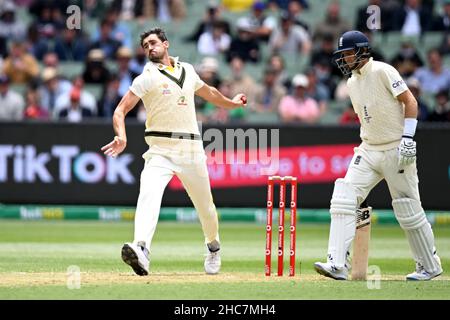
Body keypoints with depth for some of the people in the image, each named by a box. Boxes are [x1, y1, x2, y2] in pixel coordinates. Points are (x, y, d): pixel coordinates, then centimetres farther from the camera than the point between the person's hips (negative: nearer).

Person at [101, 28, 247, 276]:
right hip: (161, 150, -4)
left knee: (205, 204, 13)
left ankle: (213, 245, 43)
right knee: (149, 193, -28)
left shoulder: (187, 70, 13)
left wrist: (231, 103, 51)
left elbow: (208, 92, 34)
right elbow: (120, 110, -9)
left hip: (192, 150, 4)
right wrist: (121, 137, -28)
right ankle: (141, 249, -48)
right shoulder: (147, 77, -2)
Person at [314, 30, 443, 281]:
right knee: (343, 199, -11)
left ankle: (430, 266, 17)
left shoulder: (382, 71, -11)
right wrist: (367, 142, 17)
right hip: (368, 151, 7)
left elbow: (410, 101, -14)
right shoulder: (352, 82, 13)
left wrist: (407, 138, -20)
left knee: (409, 211, 0)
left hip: (396, 150, -7)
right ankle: (338, 264, -17)